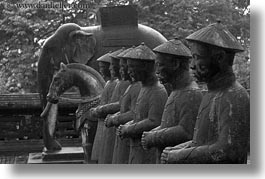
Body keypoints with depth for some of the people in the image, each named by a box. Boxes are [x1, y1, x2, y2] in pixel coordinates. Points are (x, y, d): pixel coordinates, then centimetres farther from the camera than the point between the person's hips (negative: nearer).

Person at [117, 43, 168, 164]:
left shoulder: (158, 92, -16)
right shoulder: (144, 88, 14)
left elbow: (153, 123, -24)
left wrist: (128, 129, -13)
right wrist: (126, 127, 5)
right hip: (136, 149, 9)